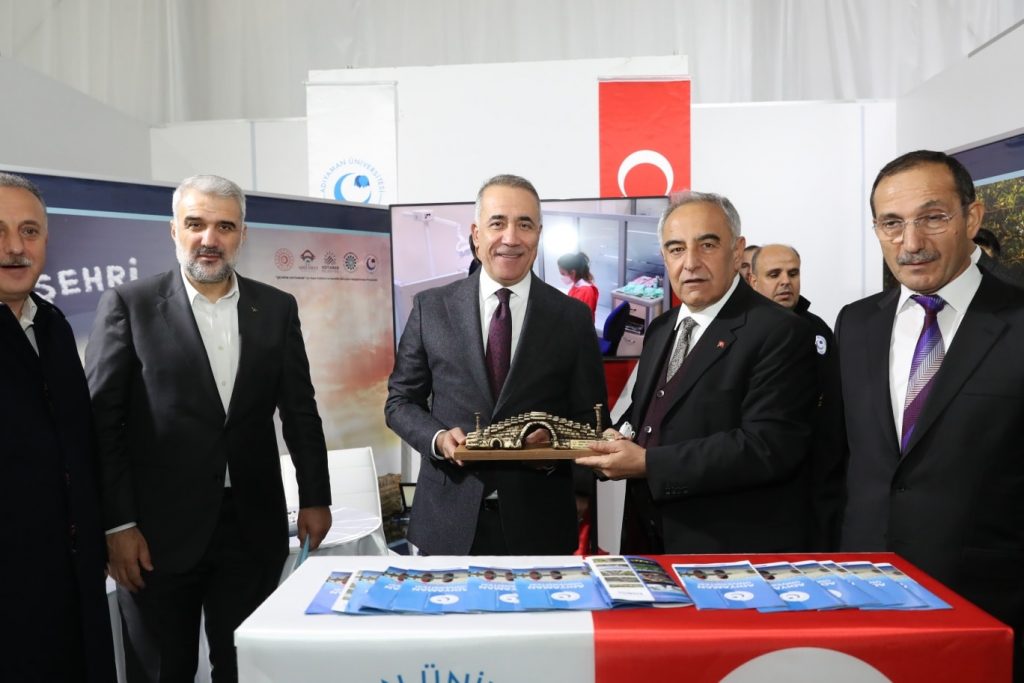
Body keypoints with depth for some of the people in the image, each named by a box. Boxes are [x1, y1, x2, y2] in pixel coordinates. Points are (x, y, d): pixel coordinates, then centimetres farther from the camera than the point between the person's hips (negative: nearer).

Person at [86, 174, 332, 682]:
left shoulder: (276, 308, 5)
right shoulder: (128, 305, -3)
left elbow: (300, 411, 8)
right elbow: (101, 422, -5)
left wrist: (314, 498, 7)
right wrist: (117, 525, -8)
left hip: (253, 527, 2)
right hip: (157, 532, -1)